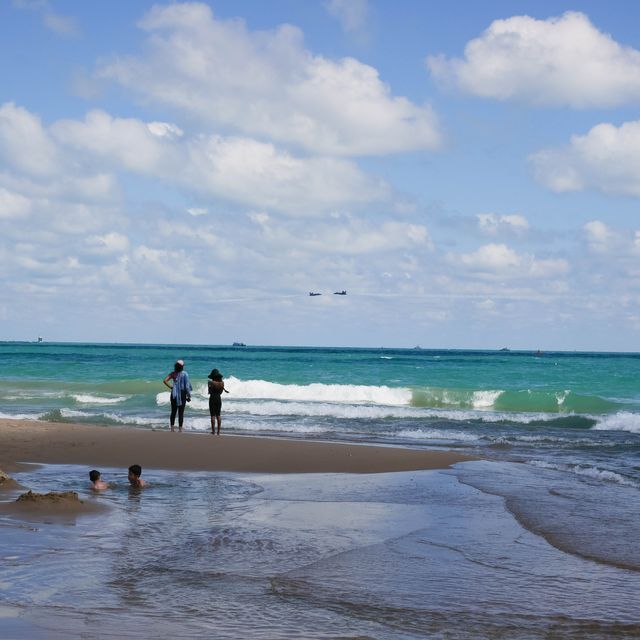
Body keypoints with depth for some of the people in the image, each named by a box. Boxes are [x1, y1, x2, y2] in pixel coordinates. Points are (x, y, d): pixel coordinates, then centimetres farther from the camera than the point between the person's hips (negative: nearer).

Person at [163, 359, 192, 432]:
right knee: (181, 412, 3)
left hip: (174, 394, 3)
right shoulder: (184, 374, -9)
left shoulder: (173, 373, 0)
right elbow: (187, 386, -10)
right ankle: (180, 428, 4)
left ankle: (172, 428, 9)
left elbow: (165, 381, -9)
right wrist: (189, 396, -1)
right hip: (182, 394, -3)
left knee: (173, 411, 10)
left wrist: (171, 387, 2)